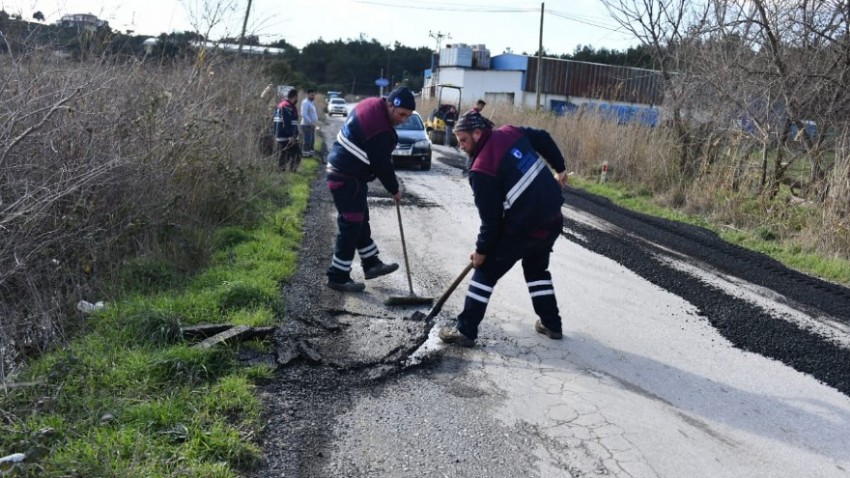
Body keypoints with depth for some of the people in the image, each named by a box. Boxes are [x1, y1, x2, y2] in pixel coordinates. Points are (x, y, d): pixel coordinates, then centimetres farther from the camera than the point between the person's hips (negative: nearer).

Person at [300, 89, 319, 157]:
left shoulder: (312, 103, 18)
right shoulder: (305, 103, -14)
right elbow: (304, 114, -25)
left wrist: (316, 122, 14)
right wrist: (311, 123, -27)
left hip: (312, 125, 10)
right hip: (307, 125, -10)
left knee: (312, 142, 12)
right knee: (308, 141, -11)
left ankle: (310, 153, 18)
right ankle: (306, 154, -8)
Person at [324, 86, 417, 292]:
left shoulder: (372, 106, 4)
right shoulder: (380, 129, -26)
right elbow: (382, 165, -19)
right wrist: (395, 189, -3)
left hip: (343, 172, 10)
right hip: (347, 179, -10)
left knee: (361, 221, 19)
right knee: (350, 227, -3)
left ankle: (371, 264, 32)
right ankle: (338, 277, 6)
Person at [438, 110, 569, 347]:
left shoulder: (482, 170, -16)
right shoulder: (512, 132, 2)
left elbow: (491, 217, -14)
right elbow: (544, 138, 16)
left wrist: (481, 249, 0)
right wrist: (560, 168, 27)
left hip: (525, 227, -8)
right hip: (553, 218, 8)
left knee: (486, 271, 5)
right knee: (536, 268, 28)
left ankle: (465, 331, 7)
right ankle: (551, 324, 34)